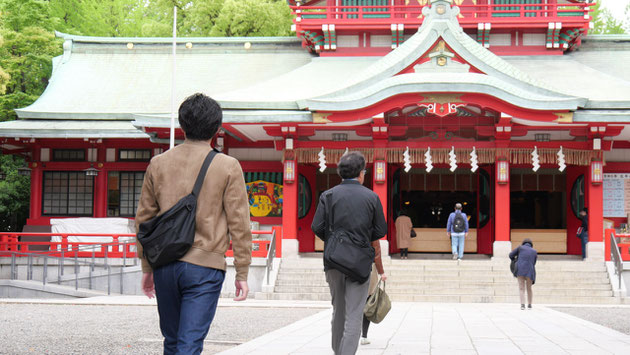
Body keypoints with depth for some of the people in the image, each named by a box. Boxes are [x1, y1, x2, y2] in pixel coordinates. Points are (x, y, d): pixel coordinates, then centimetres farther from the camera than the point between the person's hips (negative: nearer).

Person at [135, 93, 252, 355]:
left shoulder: (158, 163, 6)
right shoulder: (228, 167, -3)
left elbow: (144, 218, 10)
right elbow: (238, 223, -4)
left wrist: (146, 267, 19)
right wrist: (242, 273, 2)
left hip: (165, 265, 4)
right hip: (205, 266, -4)